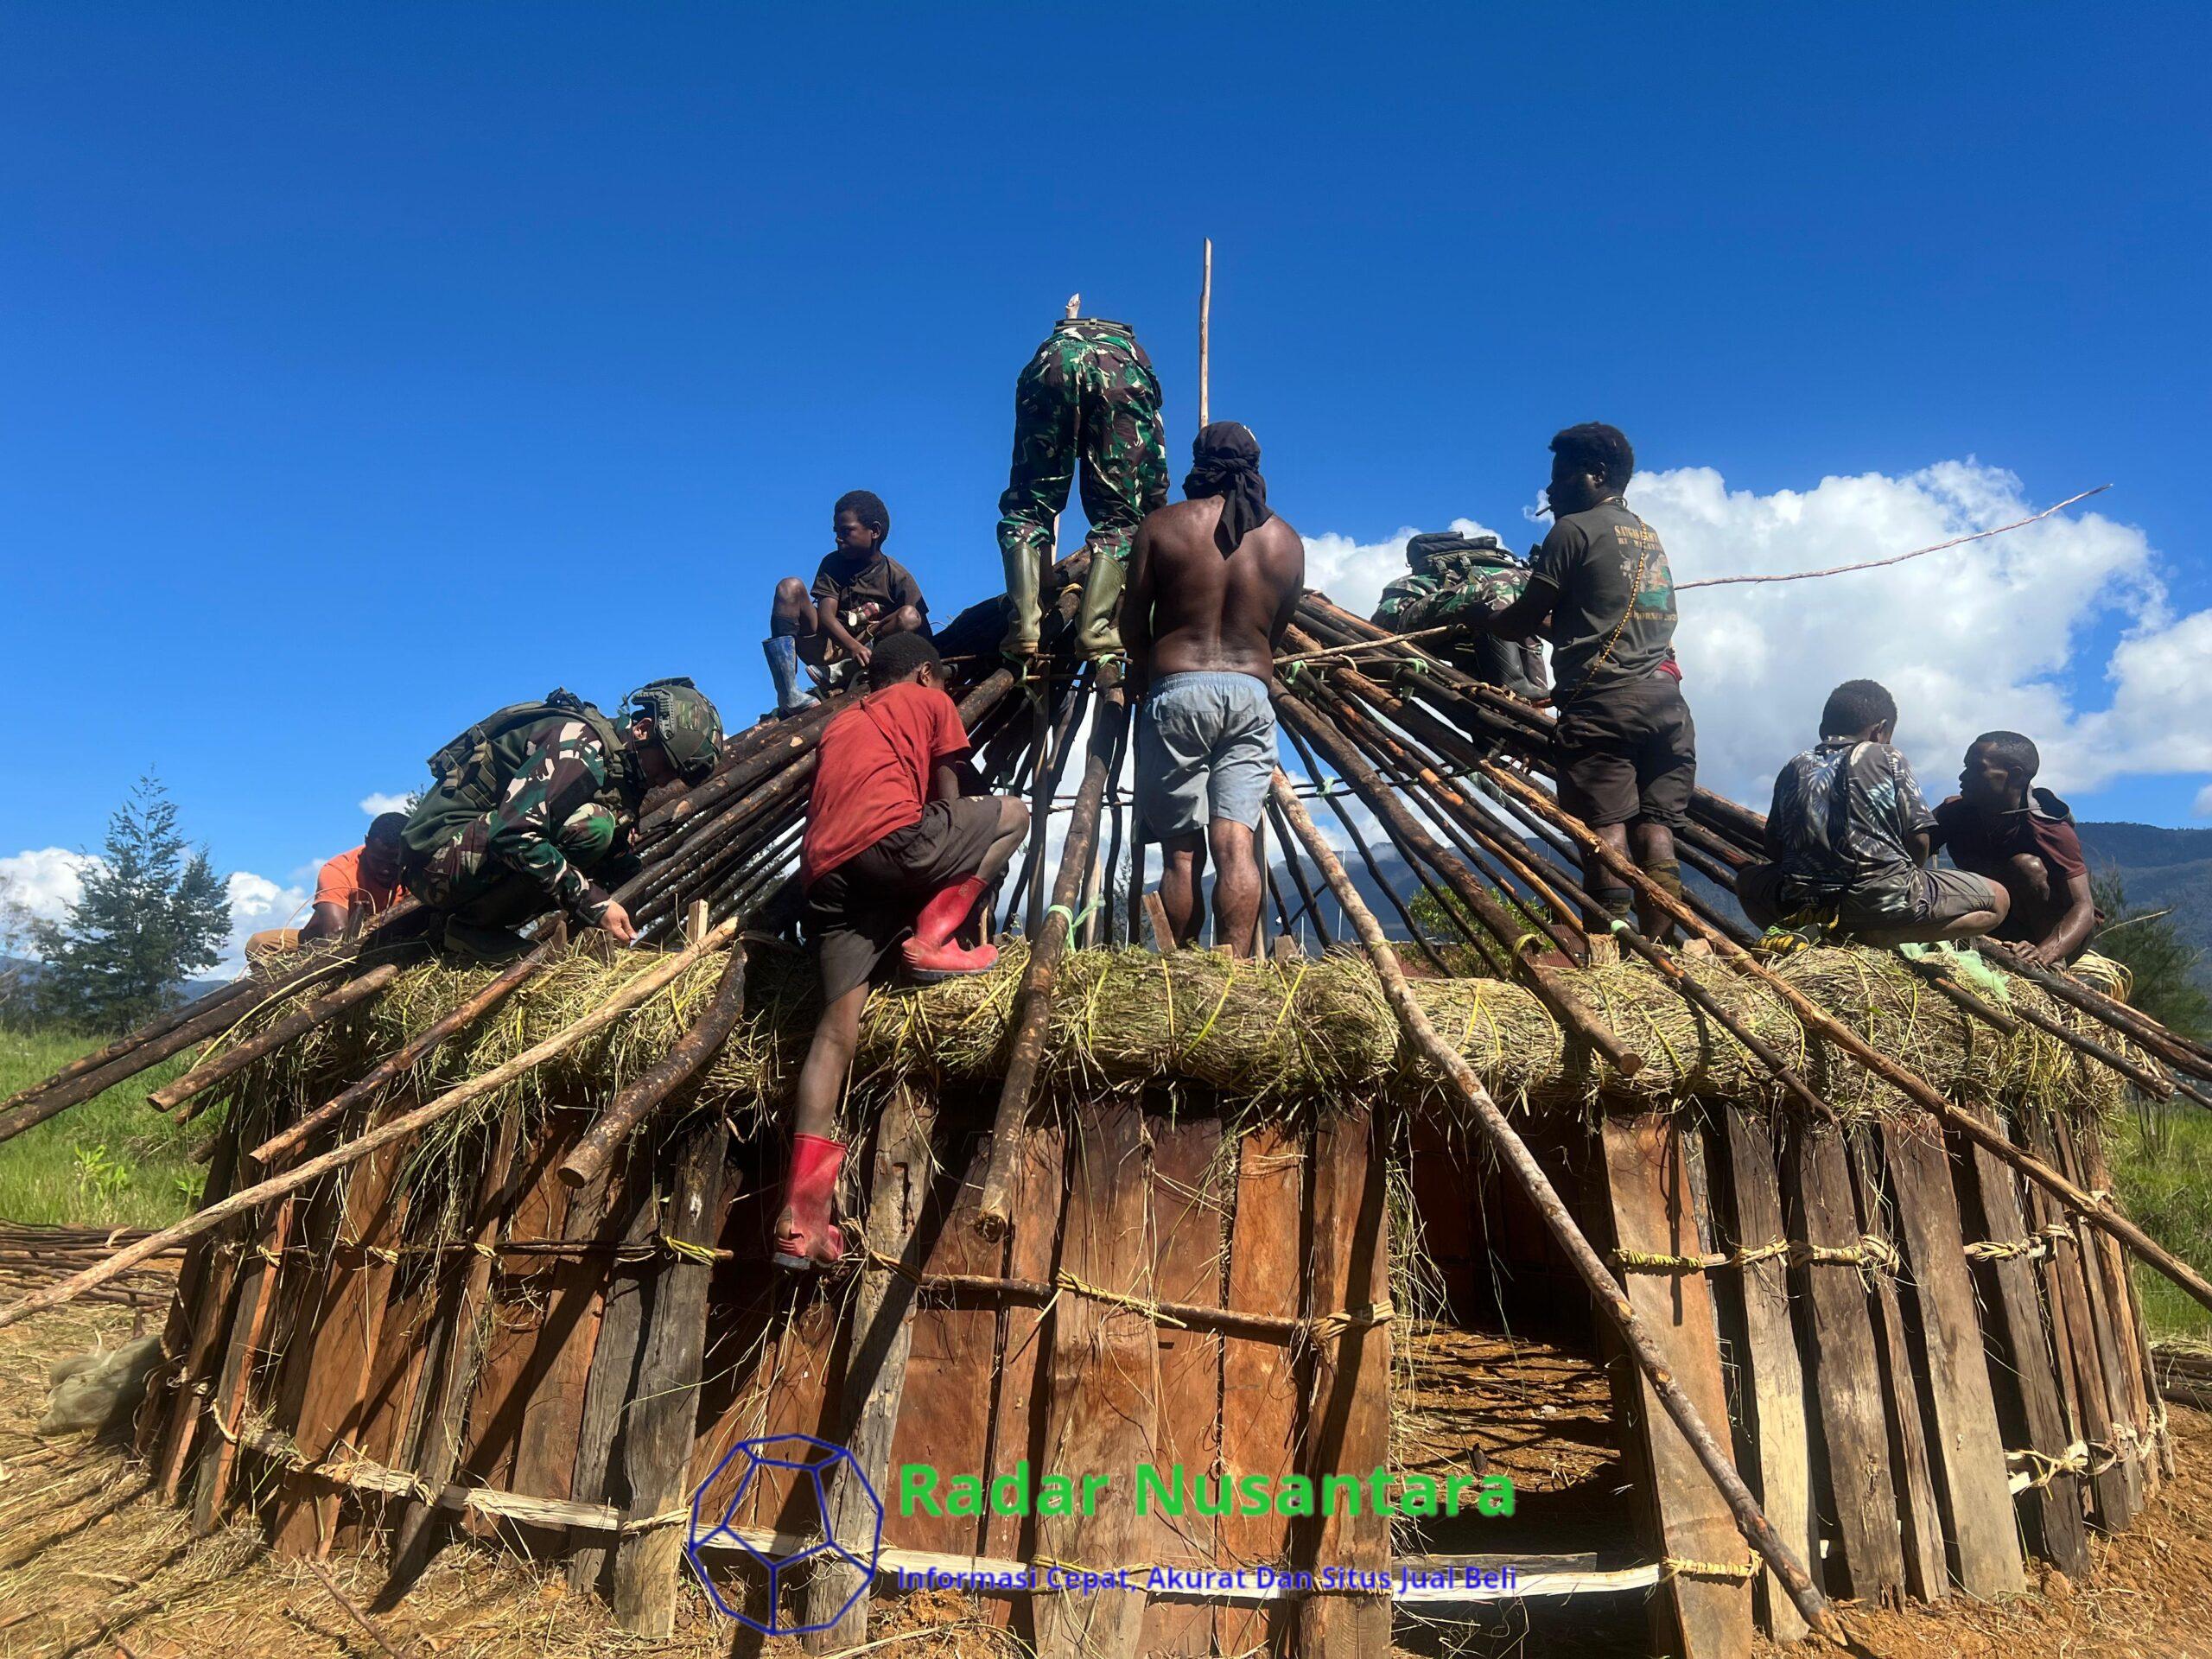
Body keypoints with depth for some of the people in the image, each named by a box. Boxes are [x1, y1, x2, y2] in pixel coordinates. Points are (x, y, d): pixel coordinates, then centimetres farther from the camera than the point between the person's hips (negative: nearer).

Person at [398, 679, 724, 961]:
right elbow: (512, 834, -28)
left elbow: (619, 859, 16)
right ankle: (471, 923, -13)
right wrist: (595, 903, -28)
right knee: (590, 826, -26)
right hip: (442, 850, -9)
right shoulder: (581, 742, -19)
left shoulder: (620, 767, 11)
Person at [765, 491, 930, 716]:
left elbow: (924, 633, -8)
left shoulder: (898, 576, -3)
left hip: (872, 649, -2)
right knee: (790, 587, -19)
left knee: (910, 616, -24)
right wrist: (853, 646, -32)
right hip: (829, 646, 2)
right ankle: (788, 694, -37)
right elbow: (826, 615, -12)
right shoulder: (833, 564, 2)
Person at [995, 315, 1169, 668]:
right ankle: (1096, 637, -8)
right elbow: (1157, 487, 37)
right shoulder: (1136, 356, 43)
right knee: (1118, 518, 8)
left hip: (1052, 360, 1)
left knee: (1027, 507, 11)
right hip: (1124, 371, -1)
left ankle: (1023, 630, -5)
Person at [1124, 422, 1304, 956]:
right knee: (1235, 842, -4)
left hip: (1176, 691, -2)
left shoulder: (1162, 525, 2)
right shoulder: (1287, 540, 9)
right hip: (1252, 696, 2)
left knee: (1182, 850, 1)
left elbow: (1134, 621, 5)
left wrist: (1143, 678, 21)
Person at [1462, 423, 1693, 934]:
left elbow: (1522, 621, 4)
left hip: (1603, 699, -7)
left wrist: (1472, 619, 21)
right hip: (1665, 699, 7)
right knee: (1656, 826, 1)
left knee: (1605, 825, -12)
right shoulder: (1650, 536, 26)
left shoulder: (1574, 528, 3)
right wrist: (1549, 622, 40)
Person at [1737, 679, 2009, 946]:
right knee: (1997, 900, 15)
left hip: (1801, 904, 4)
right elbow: (1918, 840, 1)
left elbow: (1774, 850, 13)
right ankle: (1878, 935, -5)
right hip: (1882, 900, -4)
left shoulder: (1793, 769, 14)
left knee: (1747, 879, 35)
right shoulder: (1889, 758, 6)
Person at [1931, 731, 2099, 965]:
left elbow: (2084, 909, -33)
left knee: (2027, 865, -32)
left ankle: (2052, 969, -27)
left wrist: (2044, 953, -52)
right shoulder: (1955, 812, -11)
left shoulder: (2051, 831, -26)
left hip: (2056, 931, -5)